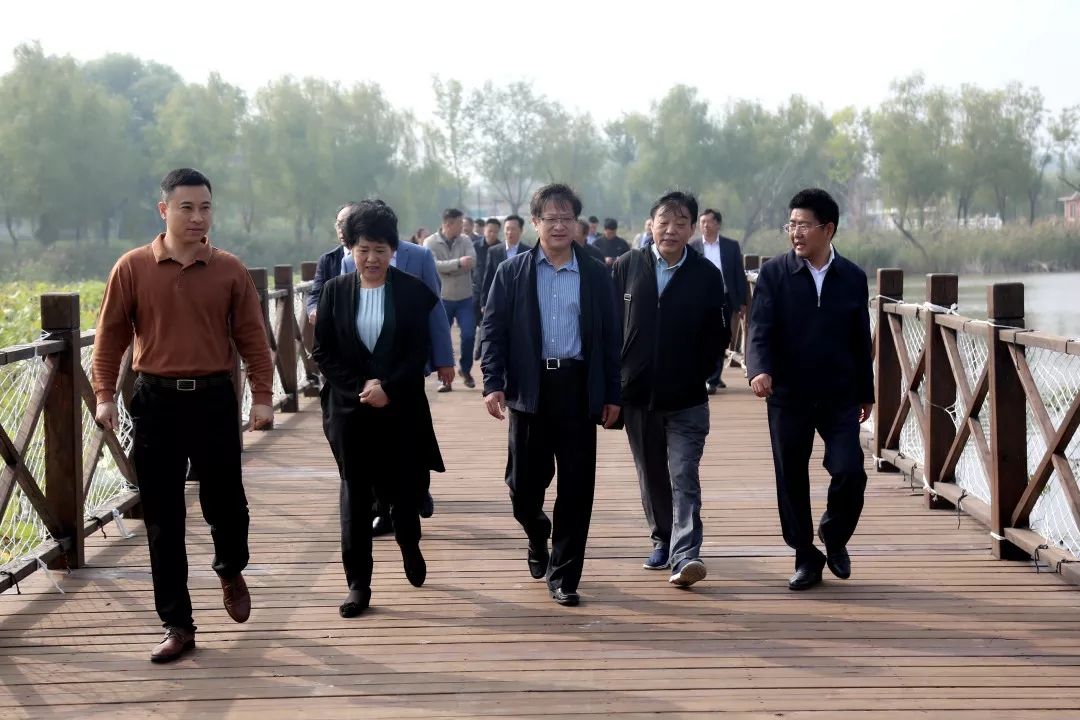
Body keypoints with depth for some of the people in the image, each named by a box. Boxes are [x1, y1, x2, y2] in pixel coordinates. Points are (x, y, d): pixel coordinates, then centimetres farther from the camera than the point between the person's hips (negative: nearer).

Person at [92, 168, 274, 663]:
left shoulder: (230, 271, 1)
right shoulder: (133, 268, 0)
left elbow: (252, 338, 4)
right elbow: (110, 336, 4)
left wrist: (262, 396, -3)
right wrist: (104, 395, -3)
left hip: (214, 399, 0)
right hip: (155, 400, 0)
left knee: (224, 503, 4)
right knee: (162, 517, 4)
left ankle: (231, 570, 40)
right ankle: (177, 625, 14)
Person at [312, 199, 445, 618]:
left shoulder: (412, 291, -1)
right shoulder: (335, 291, 2)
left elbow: (420, 350, -3)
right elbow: (323, 352, 1)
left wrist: (388, 388, -15)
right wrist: (360, 388, -10)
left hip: (401, 408, -1)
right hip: (349, 409, 1)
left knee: (403, 488, 4)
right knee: (355, 494, 1)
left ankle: (409, 545, 37)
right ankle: (358, 584, 6)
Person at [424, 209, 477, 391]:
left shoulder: (465, 240, -1)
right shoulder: (431, 243, -8)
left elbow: (472, 262, -15)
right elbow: (433, 265, -23)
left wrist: (447, 268, -19)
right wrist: (458, 263, -28)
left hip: (465, 298, 2)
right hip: (442, 299, -2)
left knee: (469, 335, -4)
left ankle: (466, 370, 20)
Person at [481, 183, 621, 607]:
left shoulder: (596, 275, 8)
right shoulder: (512, 273, 5)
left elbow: (609, 337, 9)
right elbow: (494, 331, 2)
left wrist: (612, 394, 5)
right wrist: (493, 384, -9)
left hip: (578, 389, 1)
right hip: (529, 389, 0)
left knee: (576, 487, 0)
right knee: (524, 482, 3)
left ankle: (564, 576, 11)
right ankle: (537, 538, 36)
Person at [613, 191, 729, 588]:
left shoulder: (707, 275, -2)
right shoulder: (627, 267, 3)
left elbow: (718, 335, 3)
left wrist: (696, 373, -3)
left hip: (686, 399, -2)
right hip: (637, 395, 3)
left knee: (684, 478, -10)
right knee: (651, 476, 14)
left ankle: (685, 555, -16)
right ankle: (663, 540, 30)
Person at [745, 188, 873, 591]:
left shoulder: (853, 278, 3)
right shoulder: (774, 274, -3)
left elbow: (861, 341, 9)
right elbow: (759, 330, -12)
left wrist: (866, 393, 13)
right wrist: (760, 370, -30)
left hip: (839, 396, 1)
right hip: (788, 396, 0)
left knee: (850, 472, -11)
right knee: (792, 481, 5)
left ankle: (834, 535, 18)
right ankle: (806, 558, 21)